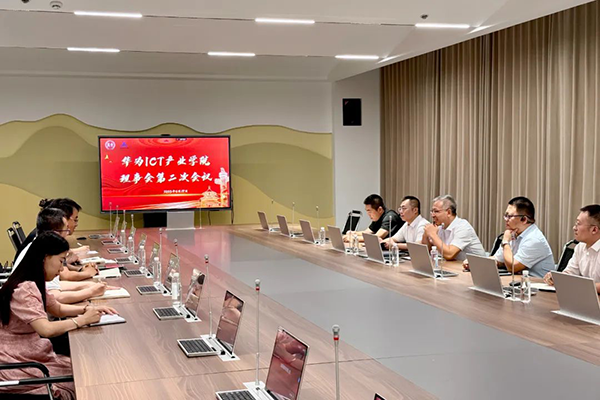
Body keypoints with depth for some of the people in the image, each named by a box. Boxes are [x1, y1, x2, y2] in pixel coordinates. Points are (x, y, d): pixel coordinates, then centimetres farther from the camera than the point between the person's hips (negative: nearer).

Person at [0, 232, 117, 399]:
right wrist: (83, 319, -23)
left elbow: (57, 308, 17)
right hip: (18, 366, -9)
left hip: (31, 355, 9)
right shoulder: (24, 289, -26)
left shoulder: (33, 284, 5)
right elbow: (46, 329, -35)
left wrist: (88, 309, 0)